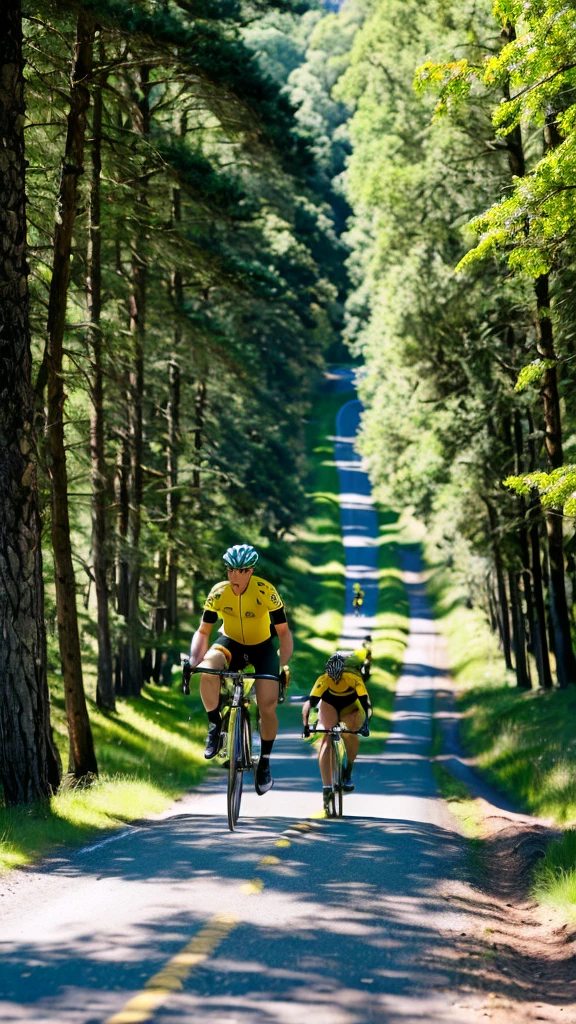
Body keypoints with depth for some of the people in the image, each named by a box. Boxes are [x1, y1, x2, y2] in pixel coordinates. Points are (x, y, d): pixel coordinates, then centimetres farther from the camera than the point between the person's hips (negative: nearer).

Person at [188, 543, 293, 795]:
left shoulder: (265, 591, -24)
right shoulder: (218, 593, -19)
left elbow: (283, 632, -19)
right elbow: (203, 631, -12)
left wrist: (284, 665, -32)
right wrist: (192, 662, -28)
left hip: (262, 647, -1)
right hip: (231, 643, 1)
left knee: (268, 706, -16)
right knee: (207, 668, -35)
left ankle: (264, 763, 8)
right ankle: (215, 725, -14)